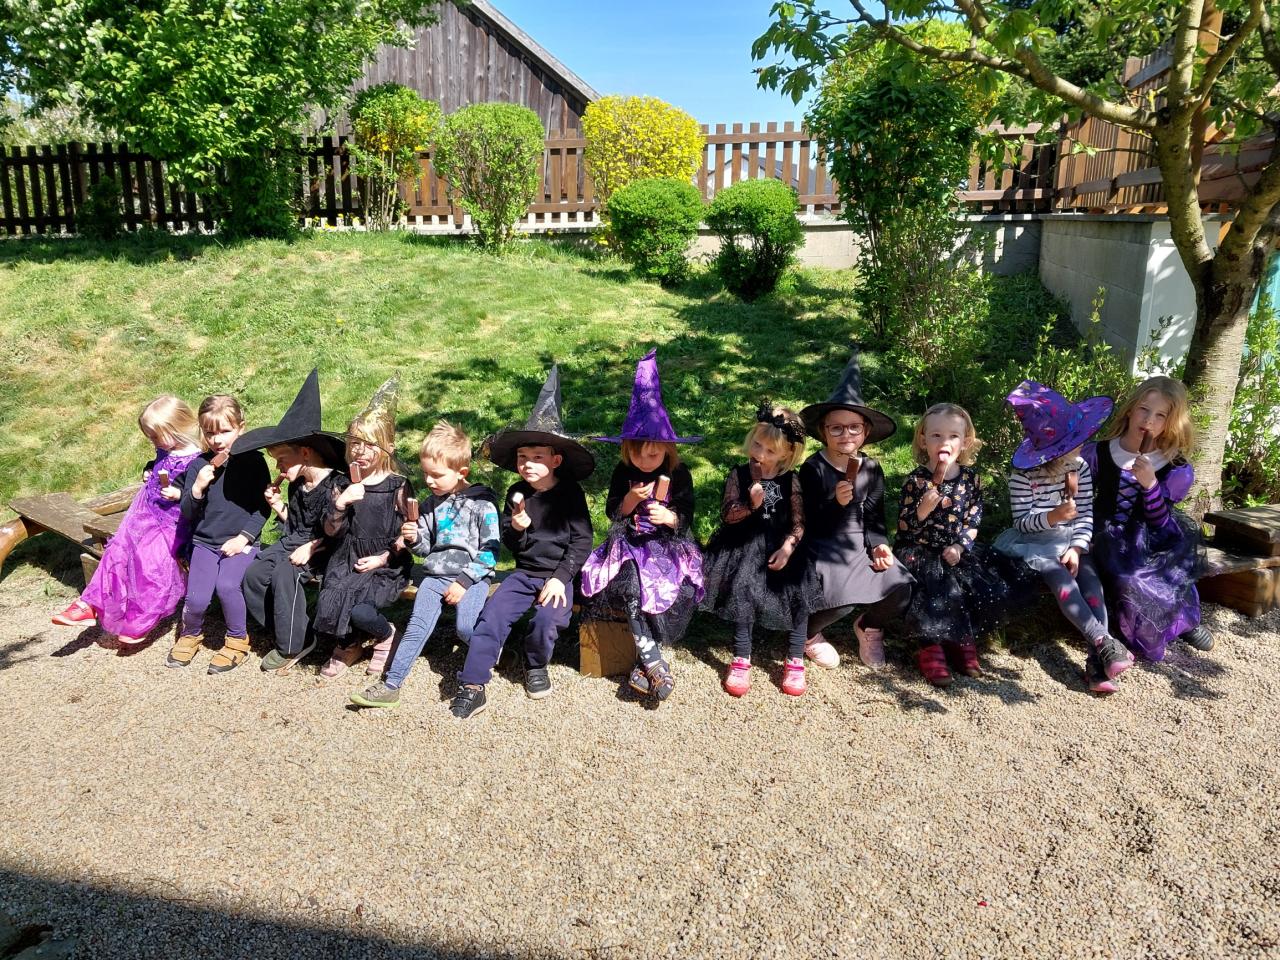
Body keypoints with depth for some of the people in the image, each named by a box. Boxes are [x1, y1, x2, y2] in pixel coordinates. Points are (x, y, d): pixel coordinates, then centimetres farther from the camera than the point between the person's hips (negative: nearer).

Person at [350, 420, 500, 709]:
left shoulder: (482, 504, -5)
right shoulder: (431, 505, 13)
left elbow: (490, 551, -7)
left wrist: (464, 581, -14)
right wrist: (415, 539, -4)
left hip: (472, 576, -4)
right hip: (435, 574, 5)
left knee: (465, 626, -25)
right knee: (417, 625, -13)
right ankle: (390, 685, -12)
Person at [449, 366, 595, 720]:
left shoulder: (570, 493, -4)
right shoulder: (516, 493, 6)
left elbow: (582, 540, -7)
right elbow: (510, 544, 10)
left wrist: (561, 578, -16)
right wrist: (517, 528, -15)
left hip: (559, 574, -3)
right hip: (524, 572, 4)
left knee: (548, 618, -28)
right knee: (492, 614, -18)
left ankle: (536, 666, 5)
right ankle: (472, 686, -12)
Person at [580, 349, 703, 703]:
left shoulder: (679, 474, 0)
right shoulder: (623, 472, 4)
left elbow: (687, 518, 0)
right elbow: (613, 514, 6)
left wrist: (670, 517, -22)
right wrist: (630, 499, -13)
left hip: (668, 545, 0)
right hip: (629, 544, 1)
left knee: (679, 590, -31)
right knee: (628, 580, -34)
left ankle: (644, 661, -24)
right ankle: (654, 661, -32)